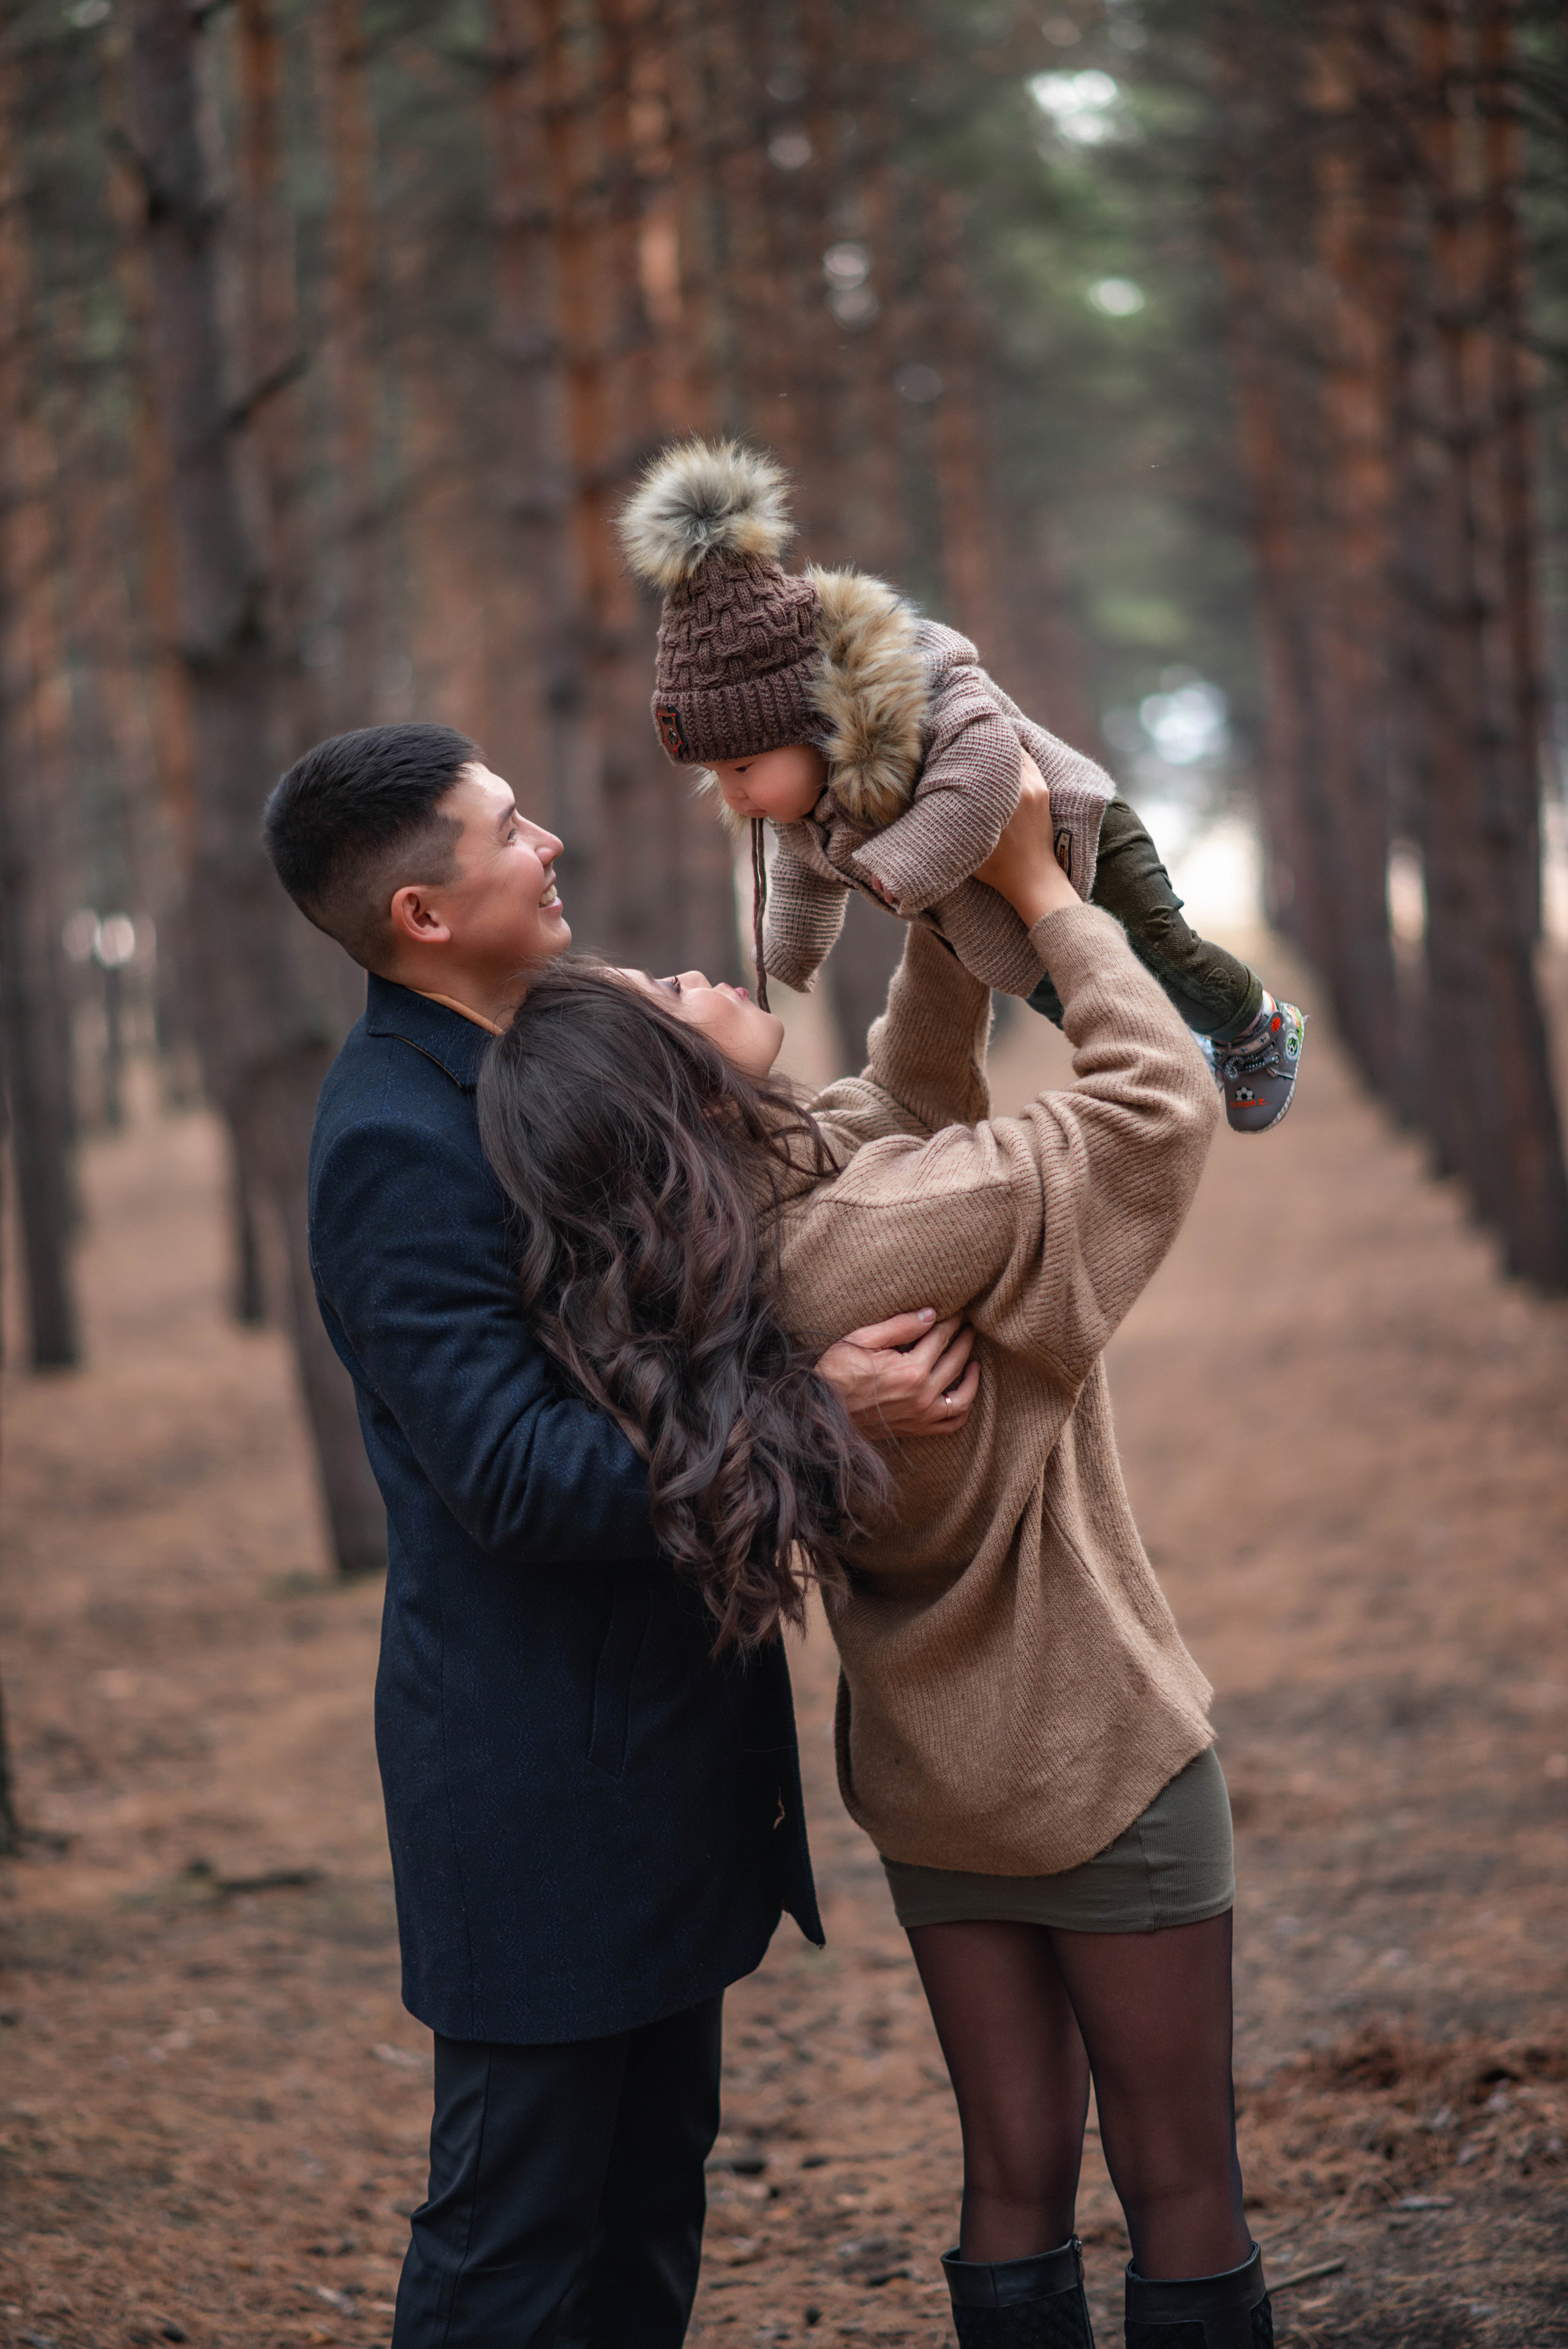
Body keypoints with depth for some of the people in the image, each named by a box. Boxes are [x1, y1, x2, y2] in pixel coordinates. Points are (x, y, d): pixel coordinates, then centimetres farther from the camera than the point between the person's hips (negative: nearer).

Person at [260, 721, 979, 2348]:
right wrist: (811, 1411, -29)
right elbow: (520, 1478, -26)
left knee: (652, 2177, 19)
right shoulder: (395, 1141, -20)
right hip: (539, 1771, -10)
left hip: (651, 1738, 10)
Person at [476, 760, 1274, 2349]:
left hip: (925, 1781, 7)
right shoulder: (899, 1232, -31)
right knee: (1181, 2190, 6)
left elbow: (911, 1088, 10)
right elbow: (1162, 1105, -19)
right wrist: (1040, 892, -9)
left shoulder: (711, 1253, -6)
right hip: (1105, 1763, -7)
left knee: (1016, 2176, 16)